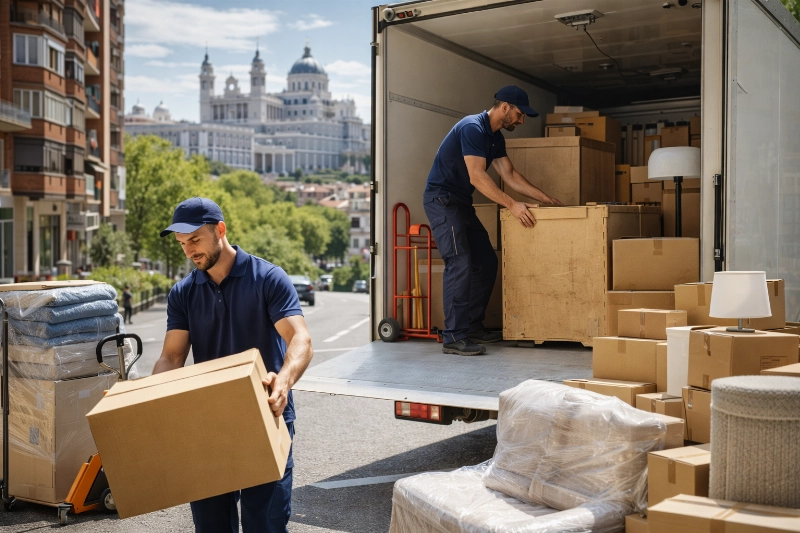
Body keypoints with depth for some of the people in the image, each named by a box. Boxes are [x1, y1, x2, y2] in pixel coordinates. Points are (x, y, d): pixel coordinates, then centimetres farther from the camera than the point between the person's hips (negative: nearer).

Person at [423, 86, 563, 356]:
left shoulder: (495, 137, 11)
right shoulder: (472, 128, -19)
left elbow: (510, 176, 15)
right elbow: (477, 177, -26)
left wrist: (546, 198, 11)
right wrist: (512, 205, -26)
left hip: (461, 202, 10)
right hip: (441, 199, -10)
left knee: (486, 262, 8)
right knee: (460, 264, -18)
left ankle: (472, 327, 15)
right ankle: (453, 337, -16)